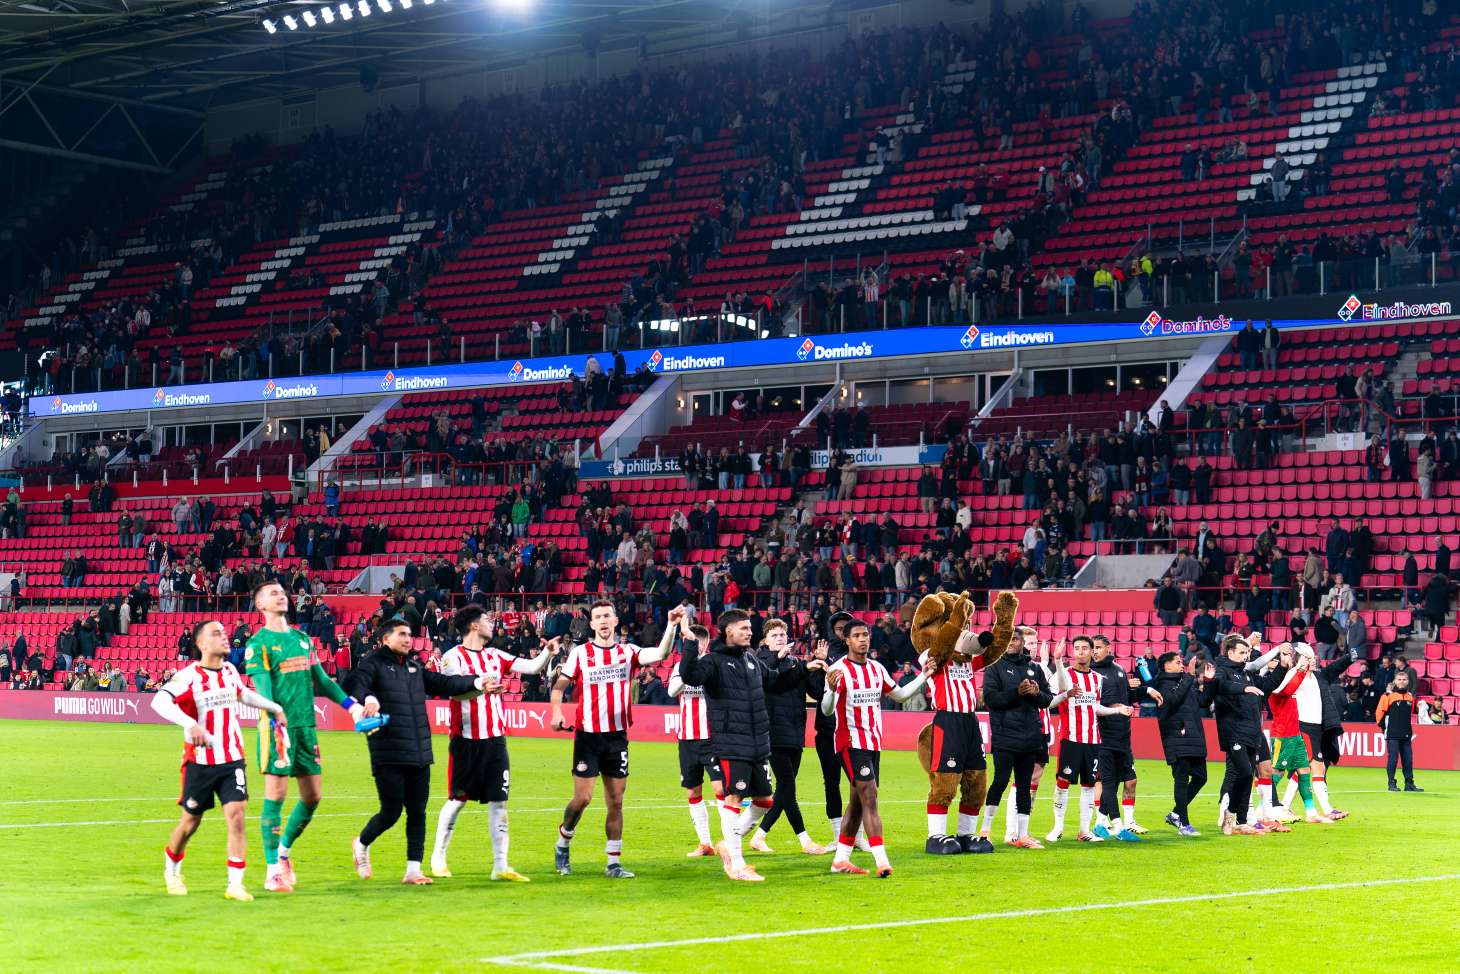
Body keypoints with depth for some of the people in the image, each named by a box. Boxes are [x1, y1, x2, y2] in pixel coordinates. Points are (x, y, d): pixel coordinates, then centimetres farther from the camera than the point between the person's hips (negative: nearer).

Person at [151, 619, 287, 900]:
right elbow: (160, 702, -28)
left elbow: (244, 694, 31)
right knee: (190, 822, 8)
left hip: (232, 760, 4)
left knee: (236, 815, -11)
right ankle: (171, 869, 36)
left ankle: (235, 884, -8)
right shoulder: (189, 675, -13)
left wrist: (275, 708, 32)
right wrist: (191, 724, -41)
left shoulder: (230, 671, 8)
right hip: (199, 762, -4)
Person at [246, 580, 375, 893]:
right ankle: (273, 871, -3)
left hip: (306, 726, 7)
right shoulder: (258, 643, -3)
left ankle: (284, 851, 27)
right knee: (276, 796, -7)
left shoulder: (301, 639, 17)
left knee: (312, 797, 8)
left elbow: (321, 680, 21)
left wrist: (351, 704, 13)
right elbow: (263, 687, -13)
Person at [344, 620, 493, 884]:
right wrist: (369, 698, -40)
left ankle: (413, 871, 10)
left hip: (420, 753, 7)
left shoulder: (415, 666, 19)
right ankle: (361, 844, 24)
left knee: (417, 813, 5)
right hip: (389, 755, -7)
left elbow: (442, 683, 29)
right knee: (391, 812, -4)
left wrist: (477, 683, 24)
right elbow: (354, 684, -20)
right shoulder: (373, 664, -3)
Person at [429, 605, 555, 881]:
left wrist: (547, 653, -7)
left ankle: (500, 866, 3)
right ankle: (438, 858, 19)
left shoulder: (496, 656, 12)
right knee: (457, 800, 3)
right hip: (466, 741, -5)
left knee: (499, 801, 1)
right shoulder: (453, 656, -5)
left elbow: (532, 667, 11)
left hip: (495, 740, 5)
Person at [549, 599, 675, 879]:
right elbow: (559, 687, 2)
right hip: (587, 736, -2)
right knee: (582, 797, -6)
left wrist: (672, 624, -23)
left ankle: (613, 863, 9)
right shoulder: (580, 653, 0)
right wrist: (556, 712, -16)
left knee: (616, 801, 4)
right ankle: (563, 843, 19)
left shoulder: (628, 652, 3)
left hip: (618, 737, 2)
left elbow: (661, 653, -11)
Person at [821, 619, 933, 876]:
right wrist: (831, 690, -39)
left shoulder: (877, 669, 11)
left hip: (874, 743, 8)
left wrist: (923, 676, 13)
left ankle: (840, 859, 18)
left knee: (858, 802, 11)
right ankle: (881, 861, -23)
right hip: (851, 742, -8)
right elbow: (827, 710, -18)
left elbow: (900, 694, 23)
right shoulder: (839, 670, -11)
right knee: (869, 797, -17)